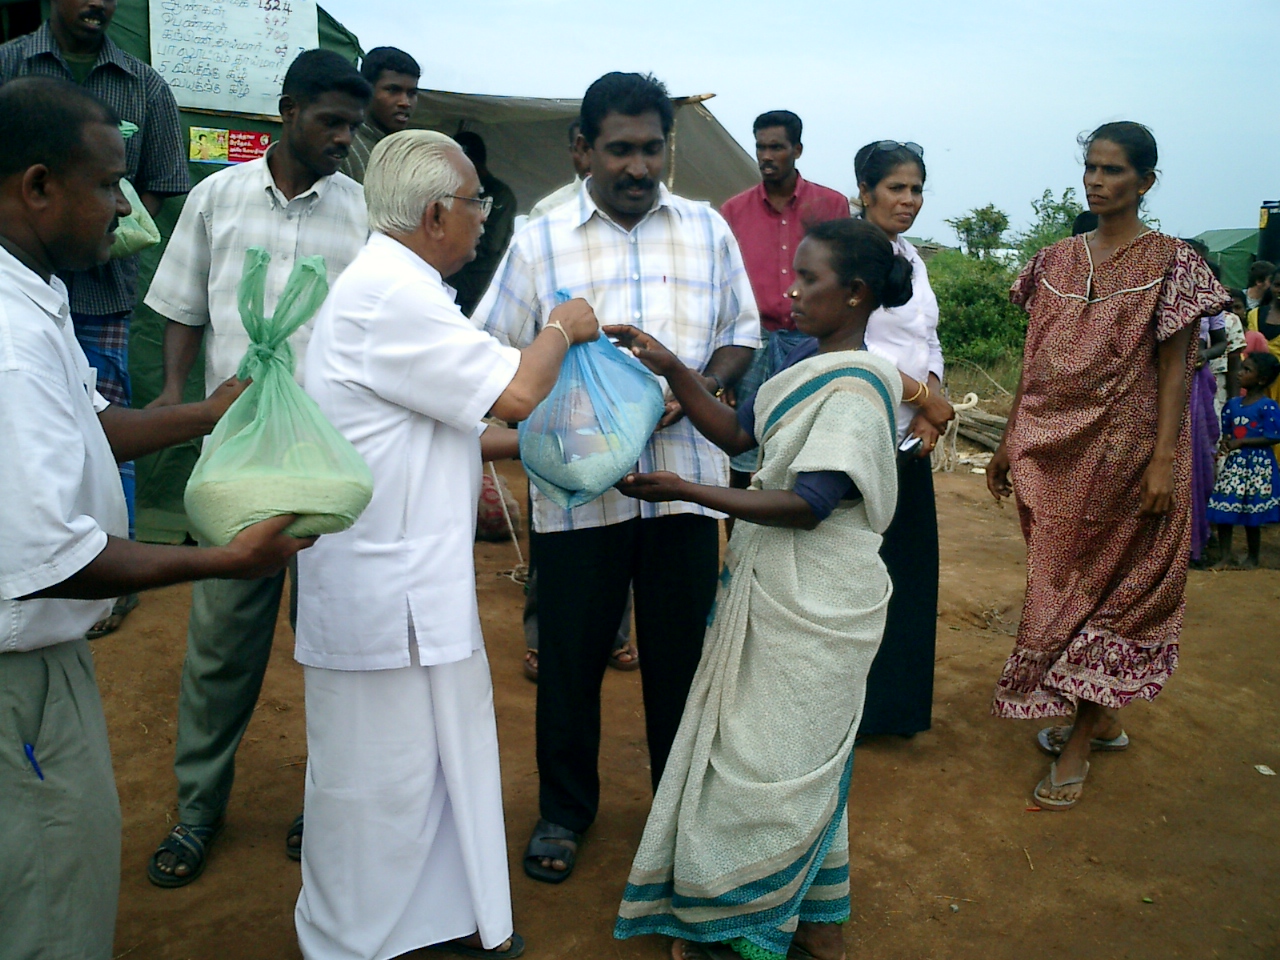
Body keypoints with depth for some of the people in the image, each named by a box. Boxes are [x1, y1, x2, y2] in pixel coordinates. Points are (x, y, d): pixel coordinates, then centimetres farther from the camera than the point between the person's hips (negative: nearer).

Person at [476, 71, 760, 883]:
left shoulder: (708, 230, 9)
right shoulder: (540, 242, 4)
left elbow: (742, 334, 12)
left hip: (685, 477, 1)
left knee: (681, 654, 11)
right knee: (570, 656, 9)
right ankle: (565, 810, 30)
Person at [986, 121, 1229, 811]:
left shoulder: (1170, 263, -5)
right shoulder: (1055, 261, 8)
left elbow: (1174, 369, -9)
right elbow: (1035, 363, 10)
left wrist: (1163, 461, -16)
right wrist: (1009, 444, 10)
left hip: (1122, 451, -5)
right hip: (1053, 450, 5)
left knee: (1104, 581, 2)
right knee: (1060, 580, 11)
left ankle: (1079, 742, 11)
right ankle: (1103, 718, 30)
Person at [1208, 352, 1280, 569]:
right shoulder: (1233, 403, 8)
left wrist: (1241, 442, -16)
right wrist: (1226, 441, -5)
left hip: (1258, 465, -6)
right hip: (1234, 462, 6)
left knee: (1252, 518, 2)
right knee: (1222, 512, 1)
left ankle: (1253, 559, 18)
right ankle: (1226, 557, 10)